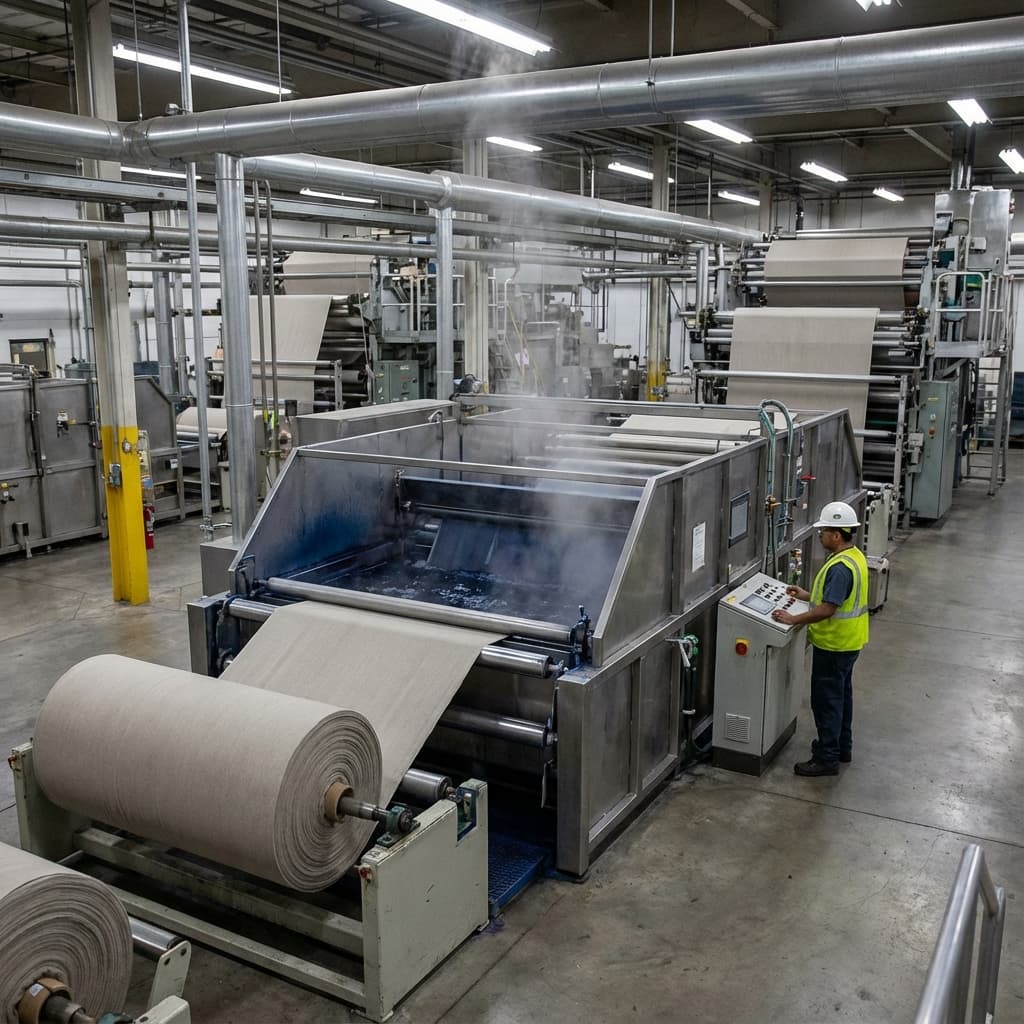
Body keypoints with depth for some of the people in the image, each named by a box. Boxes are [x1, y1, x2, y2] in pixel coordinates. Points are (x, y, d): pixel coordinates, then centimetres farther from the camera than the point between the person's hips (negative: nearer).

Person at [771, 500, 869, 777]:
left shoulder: (840, 567, -27)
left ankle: (827, 759, 8)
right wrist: (808, 596, 13)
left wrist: (794, 619, -24)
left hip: (834, 645, -10)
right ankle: (842, 747, 34)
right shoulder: (854, 556, 6)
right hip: (848, 642, 10)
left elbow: (827, 610, -30)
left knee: (826, 700, 0)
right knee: (841, 694, 21)